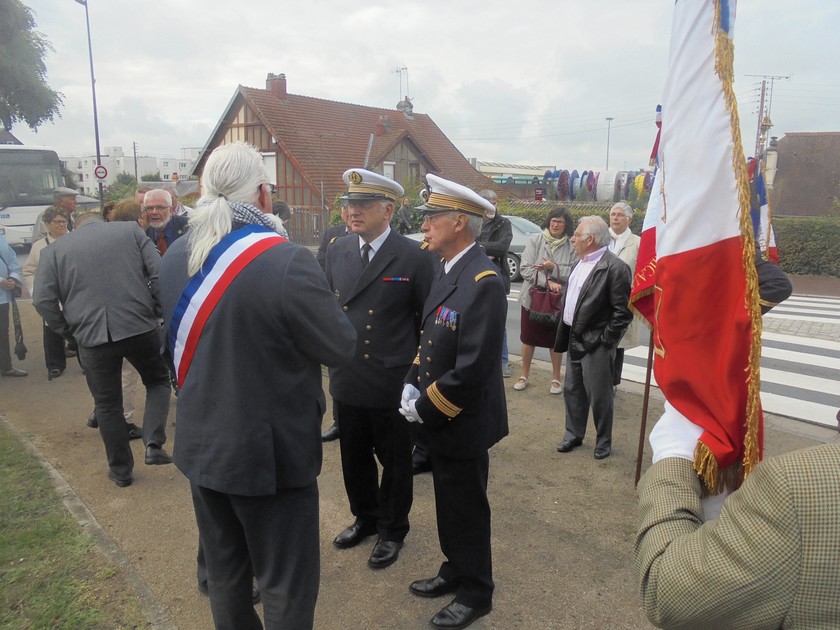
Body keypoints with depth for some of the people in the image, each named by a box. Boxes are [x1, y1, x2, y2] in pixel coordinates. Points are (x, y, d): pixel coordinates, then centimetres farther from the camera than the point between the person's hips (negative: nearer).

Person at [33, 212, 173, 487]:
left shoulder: (54, 249, 11)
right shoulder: (131, 230, 9)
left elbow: (43, 300, 1)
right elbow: (160, 275, -2)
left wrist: (68, 330, 13)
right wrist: (159, 311, 8)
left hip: (92, 335, 1)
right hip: (140, 326, 0)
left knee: (107, 404, 15)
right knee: (158, 380, 22)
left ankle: (121, 469, 26)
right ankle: (154, 444, 8)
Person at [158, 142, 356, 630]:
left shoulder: (176, 257, -3)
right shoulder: (288, 262, -25)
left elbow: (178, 338, 9)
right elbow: (341, 347, -16)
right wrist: (318, 299, 0)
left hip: (202, 444, 7)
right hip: (271, 450, -6)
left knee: (225, 575, 25)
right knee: (287, 586, 14)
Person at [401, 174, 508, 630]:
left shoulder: (483, 282, -25)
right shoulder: (446, 270, 5)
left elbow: (473, 369, -27)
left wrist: (424, 408, -17)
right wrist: (412, 385, 1)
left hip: (462, 423, -8)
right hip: (438, 419, 8)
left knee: (467, 511, 11)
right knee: (447, 503, 23)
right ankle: (455, 571, 44)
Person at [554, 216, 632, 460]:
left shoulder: (615, 268, -16)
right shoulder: (580, 263, 10)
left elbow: (623, 312, -16)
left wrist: (606, 340, -14)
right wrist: (565, 336, 12)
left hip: (596, 344, -8)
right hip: (575, 340, 8)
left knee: (599, 396, 6)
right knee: (572, 391, 17)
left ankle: (603, 441, 24)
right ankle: (573, 434, 33)